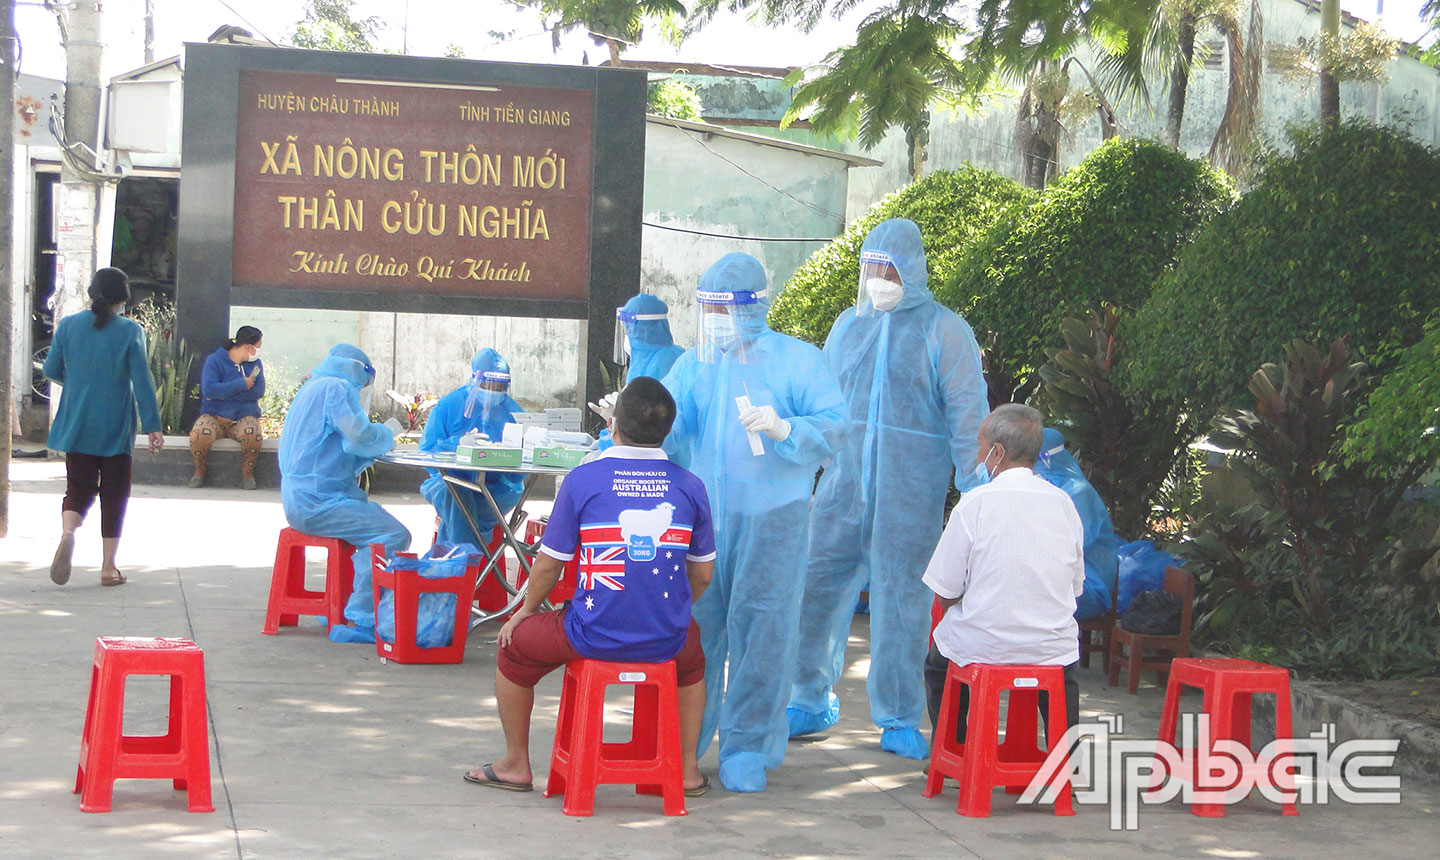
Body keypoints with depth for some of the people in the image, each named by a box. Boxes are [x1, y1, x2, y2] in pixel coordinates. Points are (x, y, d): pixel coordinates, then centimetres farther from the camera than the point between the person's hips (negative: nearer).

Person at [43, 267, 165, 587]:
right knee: (114, 494, 9)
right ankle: (108, 567, 8)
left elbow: (51, 370, 7)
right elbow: (142, 381, -9)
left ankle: (68, 531, -24)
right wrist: (153, 426, -6)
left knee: (78, 489, 8)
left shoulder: (68, 325, 1)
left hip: (76, 426, 2)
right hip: (115, 428, -2)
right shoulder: (130, 331, -7)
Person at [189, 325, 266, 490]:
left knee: (253, 435, -34)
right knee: (199, 434, -34)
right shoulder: (215, 360, -1)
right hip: (215, 415, -1)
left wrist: (224, 393, -13)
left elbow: (259, 391, -6)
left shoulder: (254, 363, 10)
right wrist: (241, 385, -16)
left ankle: (247, 471, -6)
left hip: (244, 416, 2)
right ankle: (199, 470, -4)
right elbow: (208, 390, -16)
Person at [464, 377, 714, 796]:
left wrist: (526, 610, 17)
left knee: (515, 645, 26)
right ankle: (687, 769, 38)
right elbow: (702, 575, 7)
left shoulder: (583, 480, -9)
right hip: (665, 641, 3)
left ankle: (516, 764, 36)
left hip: (594, 636, -2)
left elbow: (549, 564, -2)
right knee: (691, 650, 39)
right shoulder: (690, 486, -1)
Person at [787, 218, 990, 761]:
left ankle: (900, 721, 10)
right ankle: (811, 703, 17)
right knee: (816, 587, 1)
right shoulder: (849, 325, 15)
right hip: (842, 485, 4)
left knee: (902, 599, -1)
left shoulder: (944, 332, 1)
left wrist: (974, 488, -9)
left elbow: (968, 415, -2)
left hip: (911, 492, -4)